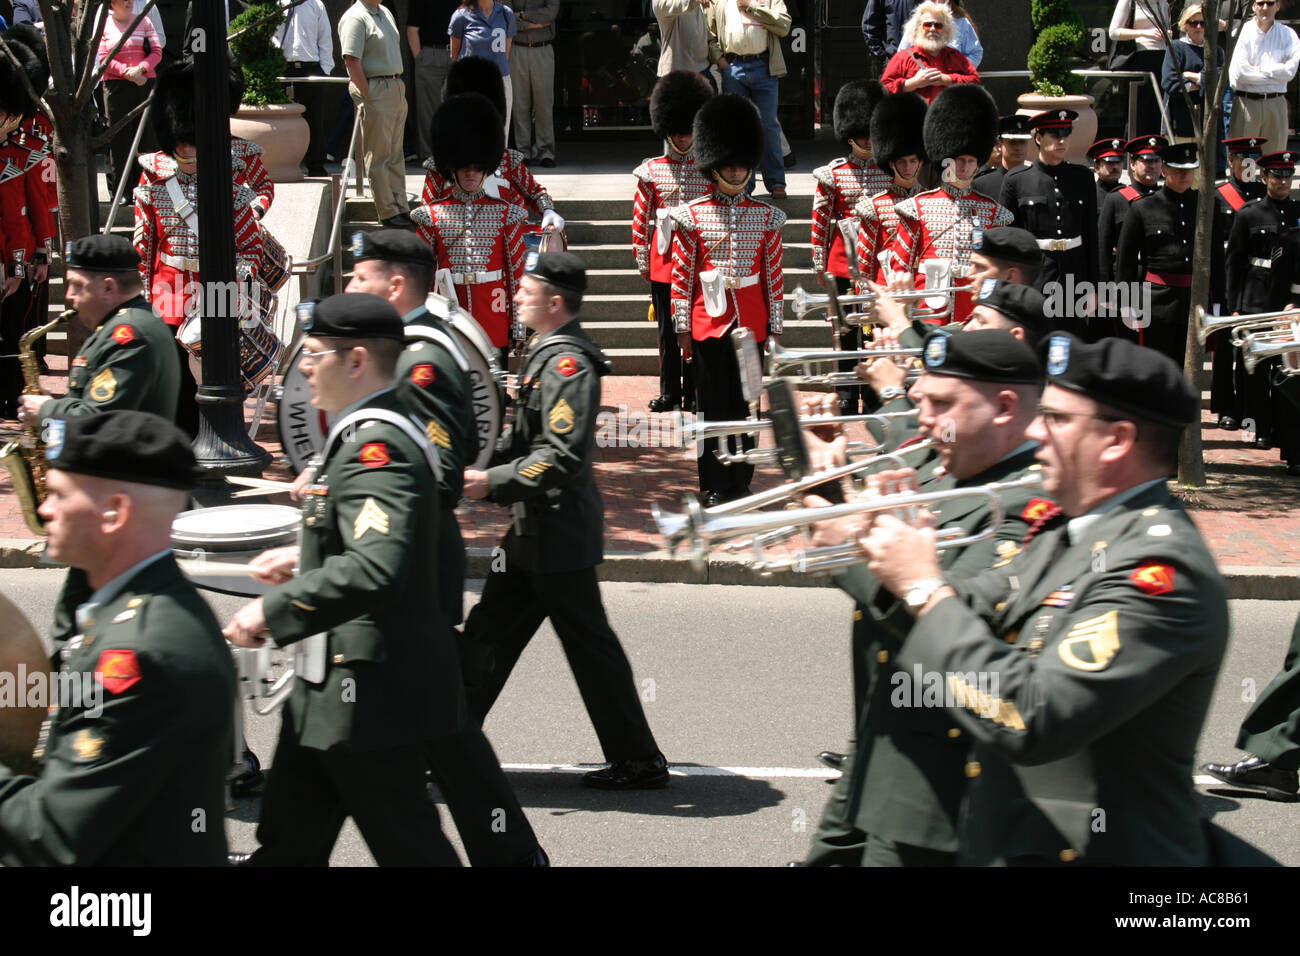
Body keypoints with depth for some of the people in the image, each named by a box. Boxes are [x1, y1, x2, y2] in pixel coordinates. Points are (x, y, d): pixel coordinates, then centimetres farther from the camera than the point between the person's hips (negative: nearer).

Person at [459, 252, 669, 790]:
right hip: (532, 533, 10)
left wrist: (494, 482, -27)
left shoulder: (567, 362, -19)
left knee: (588, 645, -2)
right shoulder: (547, 354, 13)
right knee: (490, 631, 14)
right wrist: (485, 472, 15)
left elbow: (562, 456, -27)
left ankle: (639, 761, 8)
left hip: (558, 535, -10)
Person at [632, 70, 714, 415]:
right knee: (667, 328, 6)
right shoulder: (651, 171, 4)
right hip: (663, 258, 1)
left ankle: (693, 392, 8)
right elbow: (641, 218, 5)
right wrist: (642, 260, 2)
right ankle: (669, 391, 13)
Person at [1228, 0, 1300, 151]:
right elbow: (1239, 72, -11)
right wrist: (1273, 74, -3)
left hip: (1276, 104, 2)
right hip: (1245, 103, -2)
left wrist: (1258, 69, -6)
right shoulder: (1242, 31, 0)